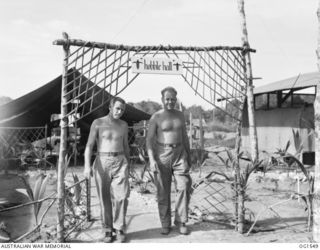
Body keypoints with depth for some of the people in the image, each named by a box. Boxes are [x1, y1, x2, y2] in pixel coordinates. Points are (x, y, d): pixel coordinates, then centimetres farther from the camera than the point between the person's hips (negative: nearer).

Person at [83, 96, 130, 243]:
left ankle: (119, 228, 3)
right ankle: (107, 230, 14)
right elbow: (89, 146, -5)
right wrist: (87, 166, -18)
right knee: (105, 199, 2)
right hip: (102, 162, -2)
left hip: (120, 162, 2)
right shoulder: (98, 123, 0)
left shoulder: (123, 125, 11)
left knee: (121, 196, -11)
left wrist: (128, 166, 21)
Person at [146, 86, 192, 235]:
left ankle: (181, 221, 3)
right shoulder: (156, 117, -3)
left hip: (179, 154, 3)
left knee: (184, 186, -10)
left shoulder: (180, 115, 10)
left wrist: (189, 155, 16)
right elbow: (149, 139, -6)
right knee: (163, 191, 2)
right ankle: (165, 224, 15)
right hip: (162, 155, -3)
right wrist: (151, 159, -17)